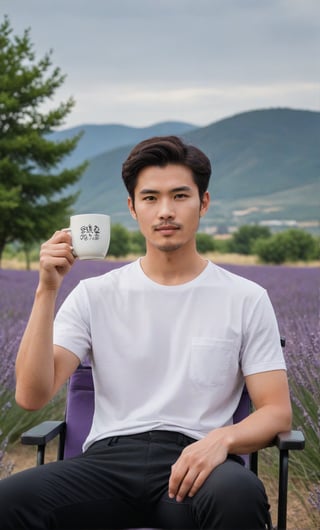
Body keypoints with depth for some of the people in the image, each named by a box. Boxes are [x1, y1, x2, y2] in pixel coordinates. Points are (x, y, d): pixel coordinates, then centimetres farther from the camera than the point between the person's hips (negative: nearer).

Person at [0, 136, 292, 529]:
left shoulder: (246, 300, 7)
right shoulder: (95, 295, 9)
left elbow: (277, 412, 5)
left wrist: (222, 438, -18)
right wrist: (47, 291, -11)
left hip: (195, 462, -1)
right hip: (109, 457, 1)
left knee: (240, 495, -38)